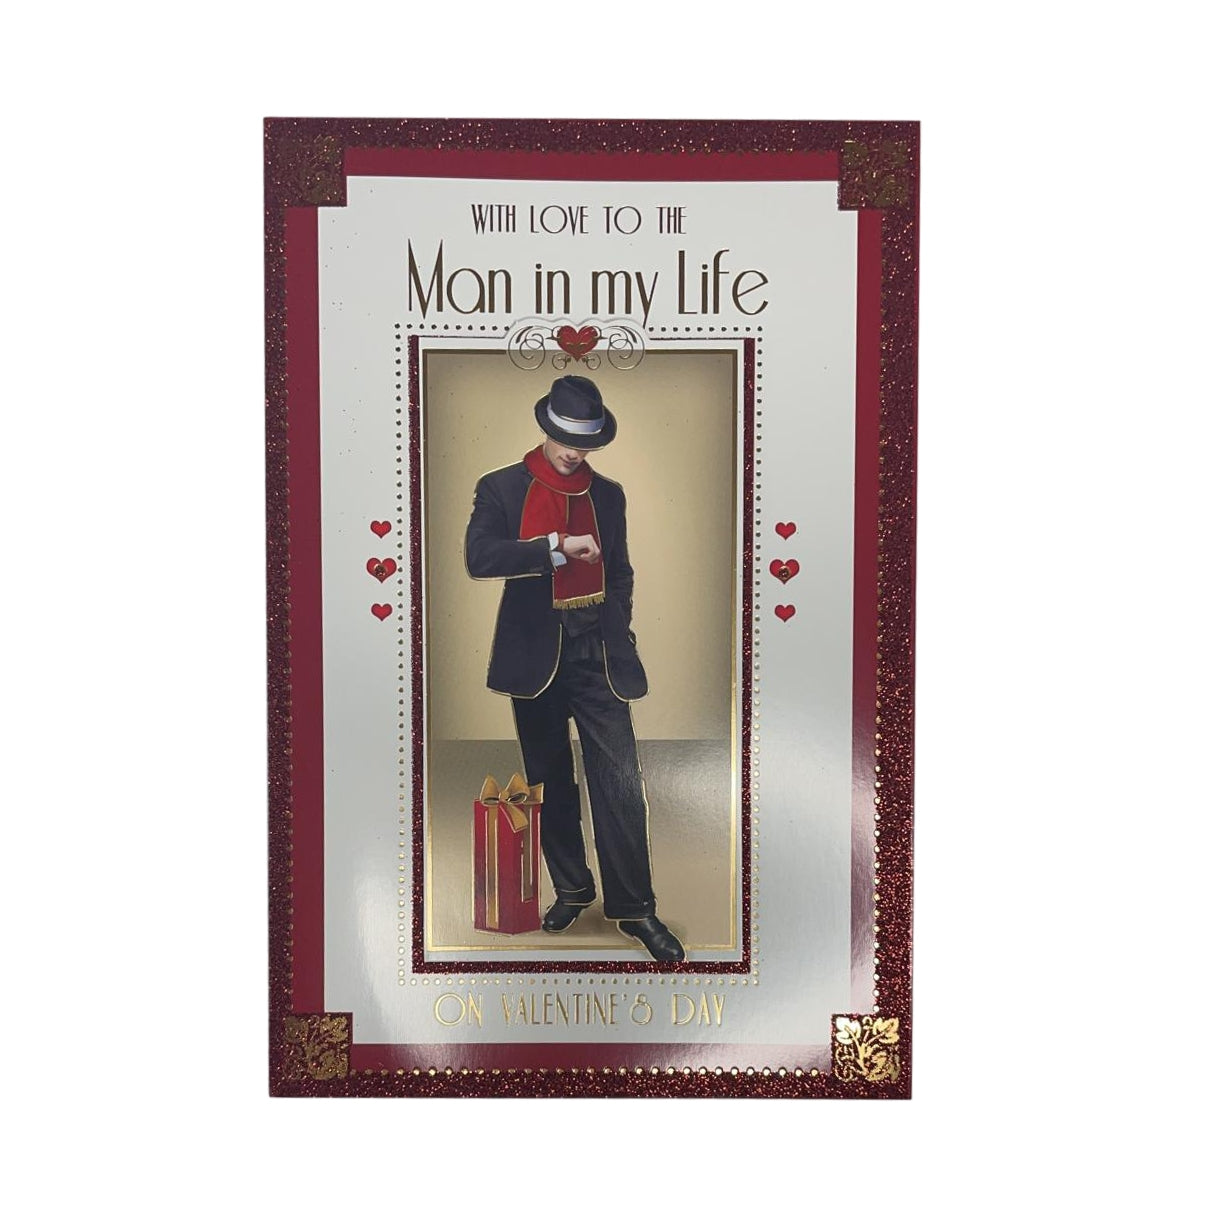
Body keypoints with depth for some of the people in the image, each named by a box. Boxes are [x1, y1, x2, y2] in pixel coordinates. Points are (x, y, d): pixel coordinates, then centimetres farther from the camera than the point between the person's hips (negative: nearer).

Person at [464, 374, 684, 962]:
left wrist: (620, 637, 10)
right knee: (551, 781, 11)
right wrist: (557, 547, -19)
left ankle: (634, 907, 7)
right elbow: (479, 558, -15)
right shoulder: (501, 488, 1)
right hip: (537, 653, -1)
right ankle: (571, 889, 28)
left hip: (597, 653, 1)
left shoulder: (608, 494, 11)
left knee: (620, 782, -4)